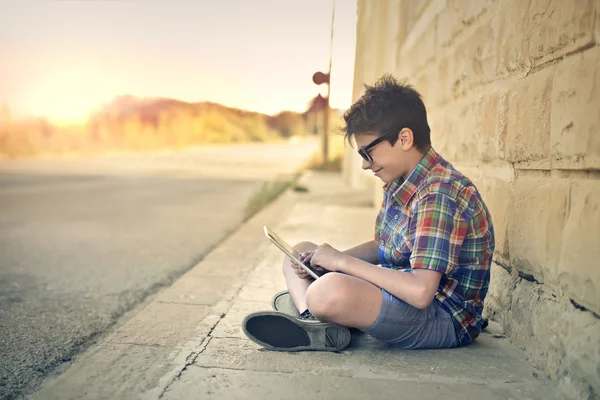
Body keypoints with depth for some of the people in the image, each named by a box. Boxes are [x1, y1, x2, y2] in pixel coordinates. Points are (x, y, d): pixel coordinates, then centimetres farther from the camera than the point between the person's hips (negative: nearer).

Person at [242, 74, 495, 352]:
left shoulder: (440, 193, -23)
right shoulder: (401, 184, 6)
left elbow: (421, 292, -31)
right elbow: (381, 248, 17)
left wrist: (342, 261, -22)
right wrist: (331, 258, -1)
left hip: (445, 319, -10)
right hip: (403, 294, 10)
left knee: (330, 291, -40)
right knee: (300, 253, 12)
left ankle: (303, 302, -7)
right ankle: (311, 319, -13)